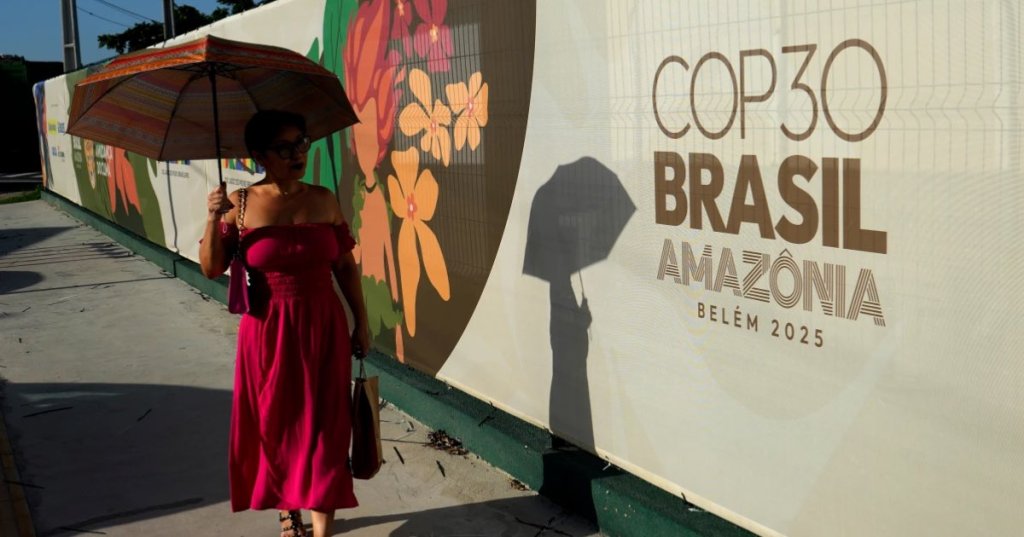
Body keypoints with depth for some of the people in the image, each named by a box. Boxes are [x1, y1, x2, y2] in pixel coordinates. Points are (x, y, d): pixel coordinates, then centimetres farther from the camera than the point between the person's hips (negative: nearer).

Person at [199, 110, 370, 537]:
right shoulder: (241, 204, -6)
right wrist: (213, 220, -21)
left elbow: (346, 266, 6)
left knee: (324, 428, 2)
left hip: (323, 329, 1)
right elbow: (211, 269, -6)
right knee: (275, 426, 11)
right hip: (268, 333, -1)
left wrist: (361, 323, 6)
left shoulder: (323, 200, 0)